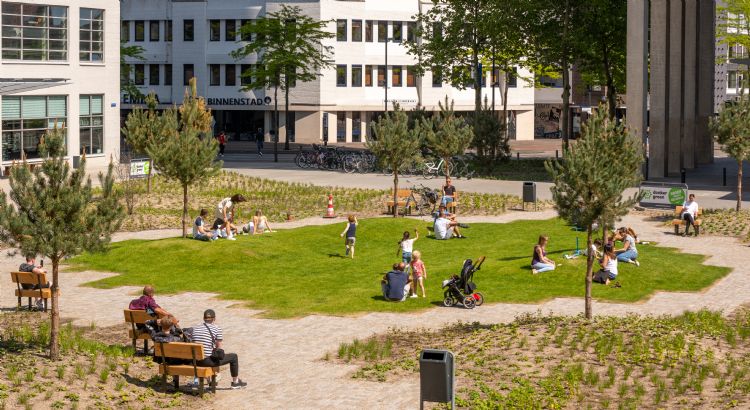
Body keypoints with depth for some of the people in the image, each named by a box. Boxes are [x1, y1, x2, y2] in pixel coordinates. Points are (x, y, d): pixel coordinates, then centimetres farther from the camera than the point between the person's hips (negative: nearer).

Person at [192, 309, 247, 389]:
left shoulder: (195, 328, 9)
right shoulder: (217, 329, -5)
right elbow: (219, 348, -4)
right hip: (208, 361, -6)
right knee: (234, 356, 15)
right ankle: (235, 382, 29)